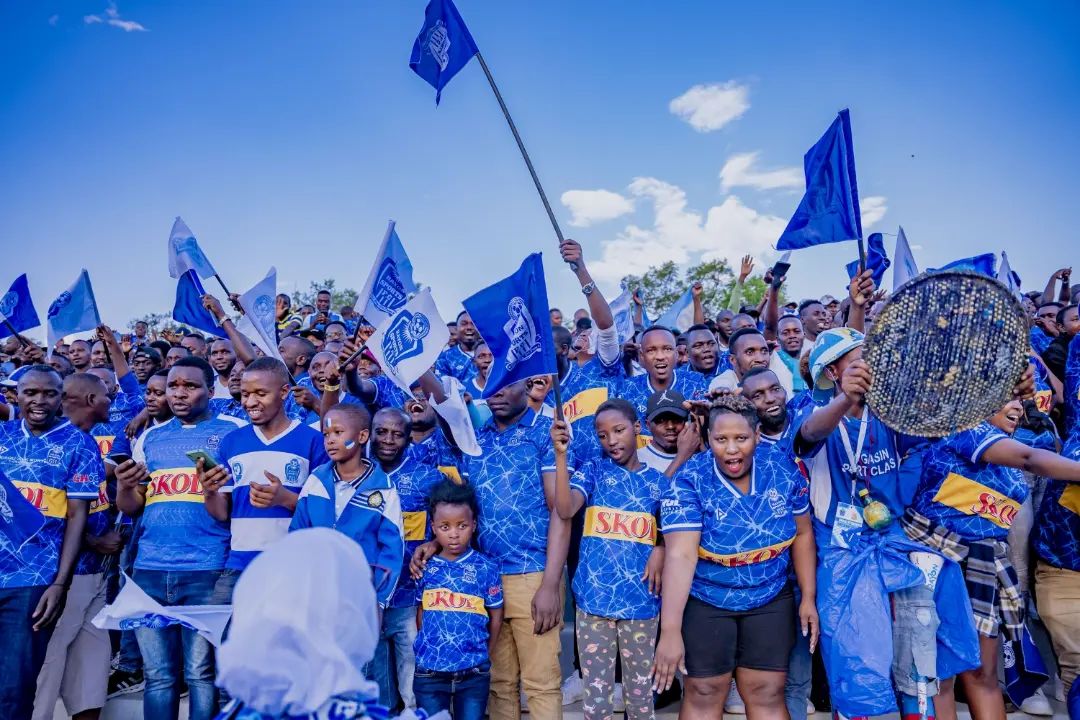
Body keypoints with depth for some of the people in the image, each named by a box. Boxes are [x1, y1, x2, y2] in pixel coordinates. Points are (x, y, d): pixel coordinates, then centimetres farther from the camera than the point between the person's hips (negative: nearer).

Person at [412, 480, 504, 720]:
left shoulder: (486, 568, -7)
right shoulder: (425, 568, -2)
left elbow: (496, 616, 1)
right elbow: (420, 613, 9)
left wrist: (483, 656, 4)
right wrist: (429, 649, 4)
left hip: (474, 673, -1)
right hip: (429, 672, 1)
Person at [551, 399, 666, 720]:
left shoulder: (658, 481, 6)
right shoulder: (593, 470, 1)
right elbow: (565, 510, -15)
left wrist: (661, 550, -7)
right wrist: (561, 453, -22)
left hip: (640, 599, 1)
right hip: (594, 597, -1)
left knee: (640, 687, 14)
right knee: (596, 688, 8)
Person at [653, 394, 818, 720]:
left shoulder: (783, 469, -10)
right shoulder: (689, 480, -21)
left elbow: (802, 534, 3)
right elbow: (680, 555, -29)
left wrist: (808, 597, 2)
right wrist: (670, 630, -33)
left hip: (771, 600, 3)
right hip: (705, 602, -3)